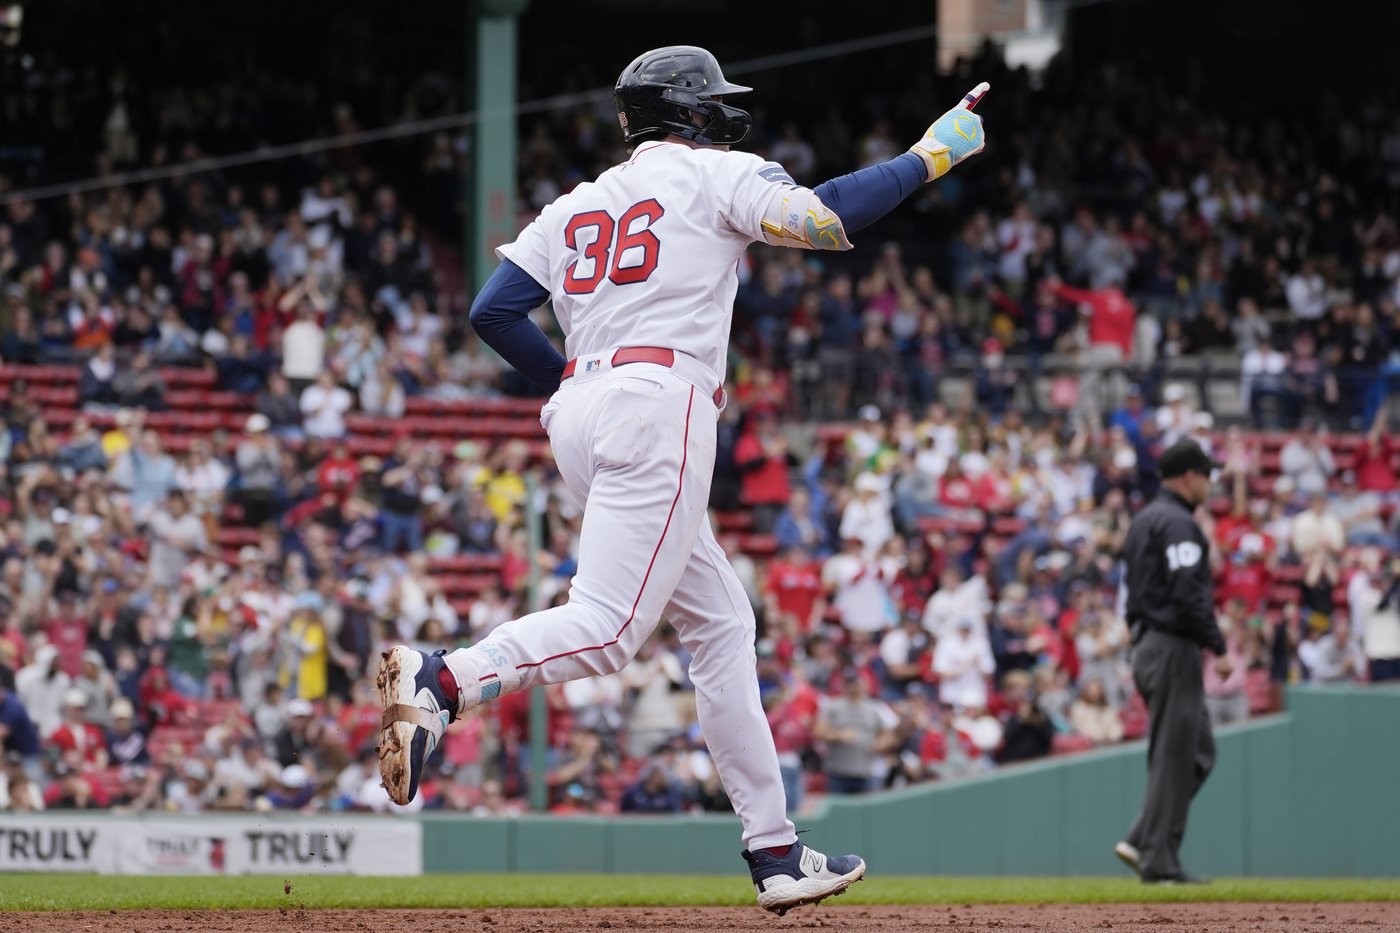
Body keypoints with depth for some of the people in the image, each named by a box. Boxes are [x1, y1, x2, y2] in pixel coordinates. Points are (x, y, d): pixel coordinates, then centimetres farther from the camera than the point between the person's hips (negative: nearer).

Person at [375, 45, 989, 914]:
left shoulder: (577, 206, 23)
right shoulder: (714, 173, 7)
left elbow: (493, 310, 12)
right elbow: (825, 217, -8)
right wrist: (931, 155, 3)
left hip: (576, 415, 8)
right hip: (659, 405, -8)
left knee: (721, 621, 13)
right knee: (609, 625, -19)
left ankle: (776, 853, 11)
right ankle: (440, 681, -40)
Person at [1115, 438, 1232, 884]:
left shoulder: (1144, 520, 18)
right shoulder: (1178, 524, -14)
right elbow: (1189, 594, -22)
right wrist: (1219, 648, -18)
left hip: (1146, 645, 10)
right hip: (1174, 647, -10)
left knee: (1198, 752, 14)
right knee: (1173, 757, -6)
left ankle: (1142, 843, 7)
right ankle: (1159, 862, -4)